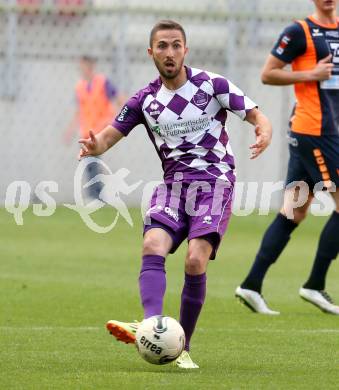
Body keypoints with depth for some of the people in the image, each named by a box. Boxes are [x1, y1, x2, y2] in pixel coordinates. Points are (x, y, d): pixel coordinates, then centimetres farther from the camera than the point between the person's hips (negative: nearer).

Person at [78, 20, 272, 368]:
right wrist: (94, 146, -16)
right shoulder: (145, 100, 8)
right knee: (152, 246, -25)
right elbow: (110, 135, 8)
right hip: (174, 182, 3)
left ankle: (182, 348, -10)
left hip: (214, 180, -3)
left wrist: (264, 134, -24)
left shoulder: (212, 85, -1)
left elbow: (257, 117, 0)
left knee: (195, 261, -21)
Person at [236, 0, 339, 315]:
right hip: (312, 131, -8)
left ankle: (252, 285, 6)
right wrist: (311, 75, -15)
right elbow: (267, 74, -7)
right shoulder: (300, 32, -7)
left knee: (293, 213, 6)